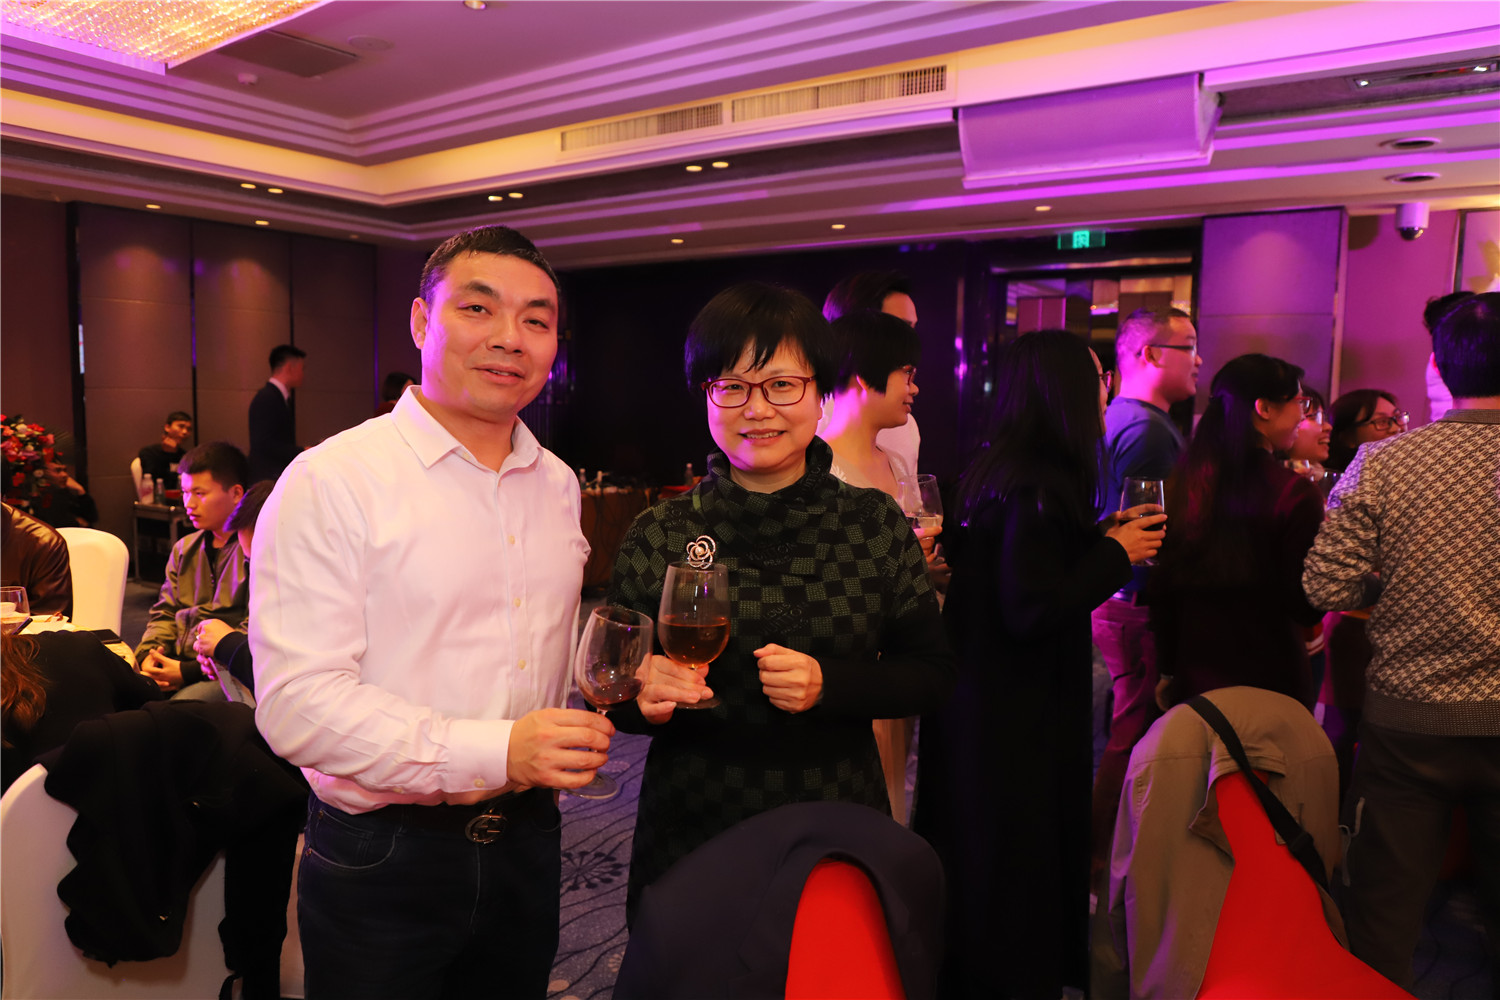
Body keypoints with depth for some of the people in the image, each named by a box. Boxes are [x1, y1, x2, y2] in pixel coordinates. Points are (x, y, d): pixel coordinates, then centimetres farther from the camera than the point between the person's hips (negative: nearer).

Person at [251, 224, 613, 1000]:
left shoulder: (557, 485, 7)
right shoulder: (332, 481, -15)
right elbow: (297, 702, -21)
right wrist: (494, 752, -27)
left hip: (526, 841, 6)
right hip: (381, 860, -5)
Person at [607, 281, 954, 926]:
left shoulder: (877, 526, -3)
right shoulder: (658, 537, -6)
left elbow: (932, 673, -1)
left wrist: (831, 685, -18)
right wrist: (645, 692, -23)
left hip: (838, 827, 1)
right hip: (689, 835, 0)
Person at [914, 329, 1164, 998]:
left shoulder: (995, 470, 7)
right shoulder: (1042, 487, -22)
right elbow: (1032, 610, -26)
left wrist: (1101, 535, 12)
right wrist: (1116, 553, -14)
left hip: (974, 704, 10)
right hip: (1019, 719, -10)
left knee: (972, 877, 23)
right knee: (1018, 886, 6)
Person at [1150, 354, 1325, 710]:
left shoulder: (1181, 482, -4)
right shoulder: (1295, 493, -17)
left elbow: (1161, 589, 3)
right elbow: (1307, 607, -12)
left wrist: (1169, 670, 15)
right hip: (1269, 677, -4)